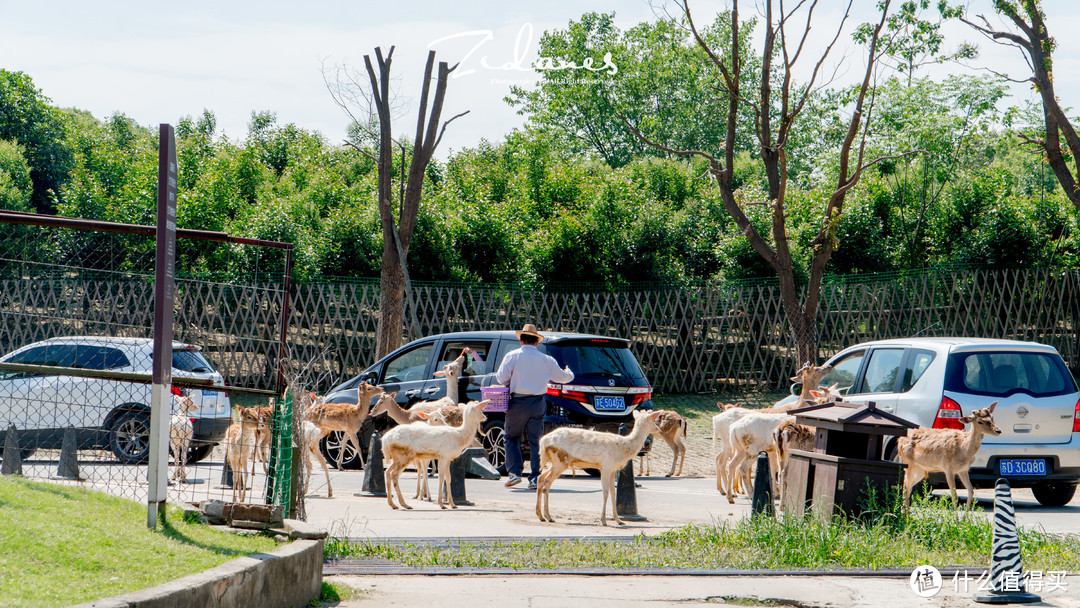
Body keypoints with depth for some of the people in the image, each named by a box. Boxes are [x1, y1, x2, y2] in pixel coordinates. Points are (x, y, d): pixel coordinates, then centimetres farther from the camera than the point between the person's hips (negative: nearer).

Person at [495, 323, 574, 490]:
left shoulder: (512, 356, -5)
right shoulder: (546, 360, 3)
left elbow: (501, 378, -7)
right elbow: (563, 377, 15)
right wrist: (569, 372, 39)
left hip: (518, 403, -2)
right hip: (538, 403, 2)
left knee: (512, 438, 11)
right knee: (534, 441, 7)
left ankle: (514, 472, -1)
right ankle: (535, 477, 3)